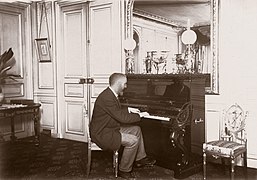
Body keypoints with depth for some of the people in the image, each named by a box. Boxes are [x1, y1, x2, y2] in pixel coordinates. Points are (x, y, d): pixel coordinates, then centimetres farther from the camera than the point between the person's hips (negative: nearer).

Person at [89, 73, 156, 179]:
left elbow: (118, 112, 21)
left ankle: (140, 159, 23)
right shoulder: (107, 98, -27)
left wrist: (130, 110, 11)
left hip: (110, 128, 11)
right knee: (133, 140, -18)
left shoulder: (110, 94, 6)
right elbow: (122, 118, -27)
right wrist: (139, 115, -15)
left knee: (136, 129, 13)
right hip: (102, 133, -11)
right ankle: (124, 170, -1)